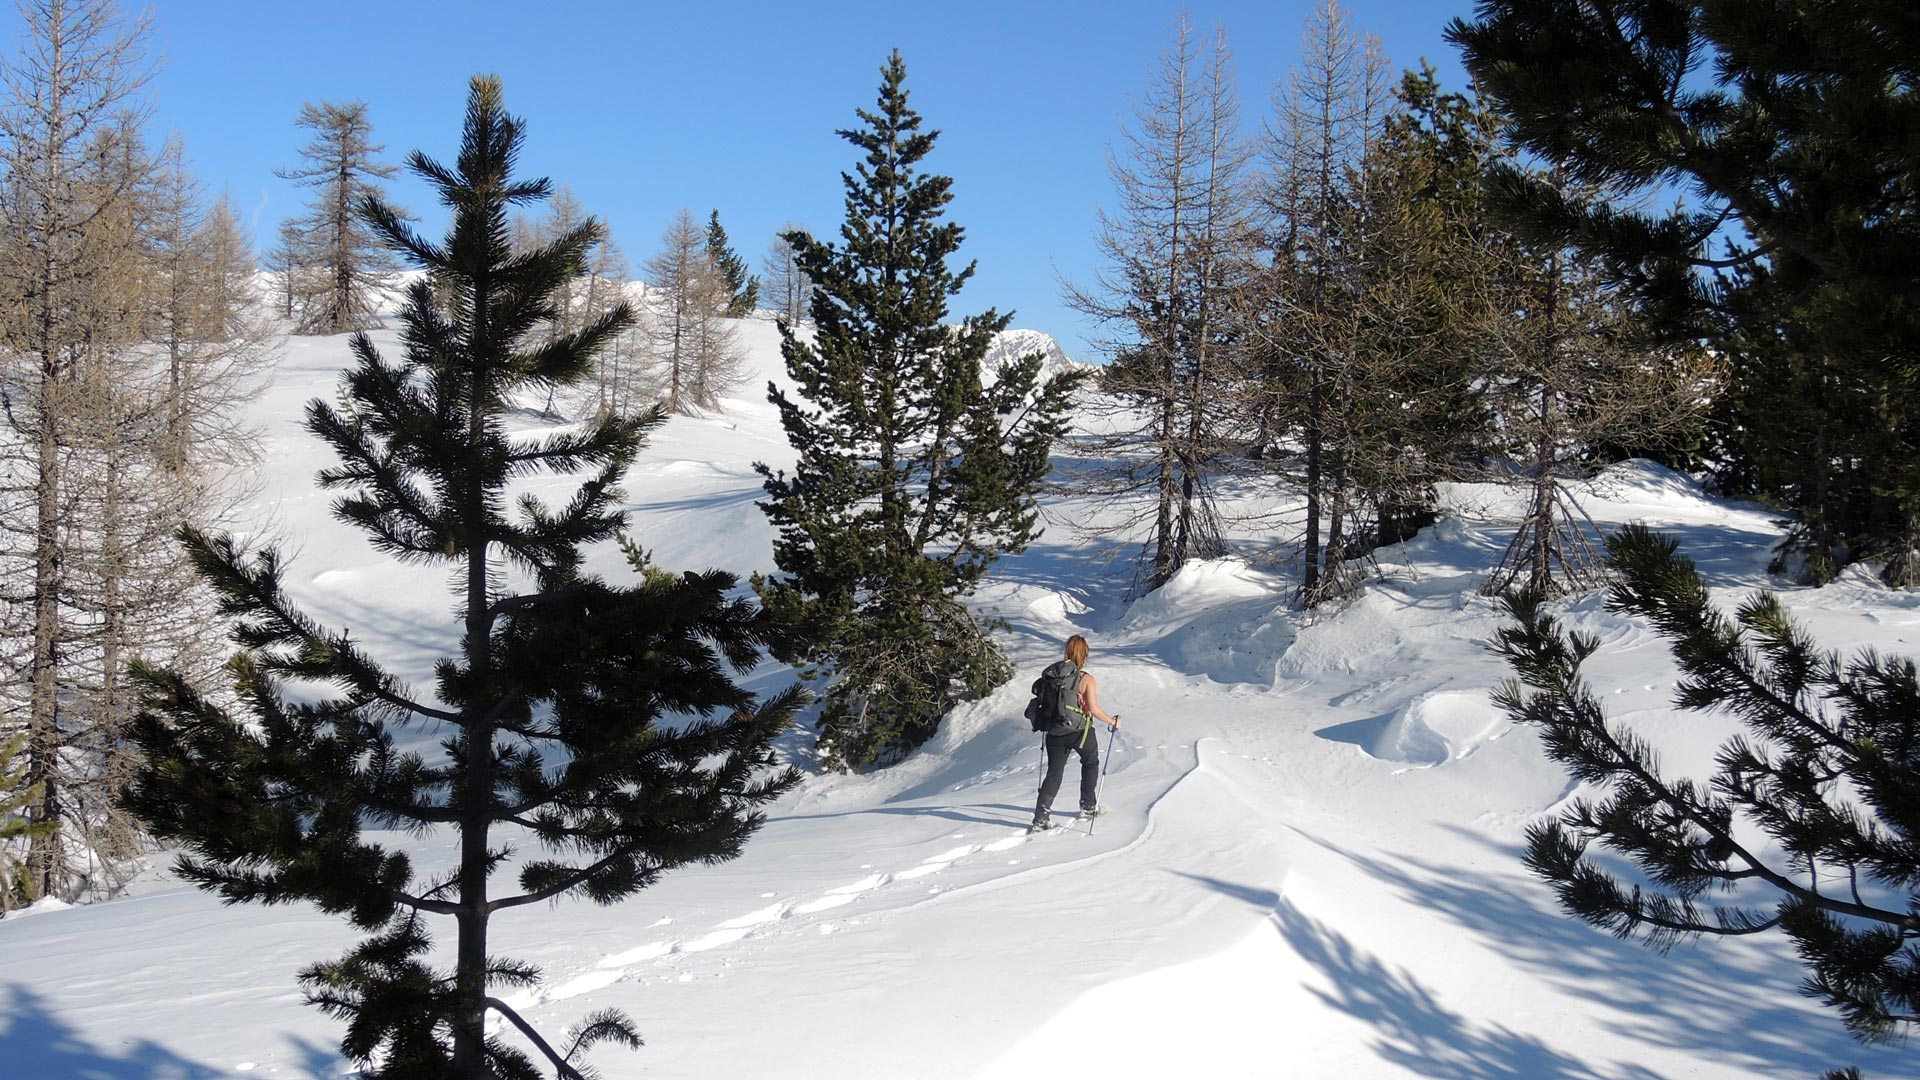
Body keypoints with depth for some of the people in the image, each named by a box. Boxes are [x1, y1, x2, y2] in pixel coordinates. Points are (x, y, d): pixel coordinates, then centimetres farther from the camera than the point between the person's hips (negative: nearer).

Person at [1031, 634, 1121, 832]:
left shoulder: (1051, 674, 1)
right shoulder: (1086, 679, -11)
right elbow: (1094, 709, -15)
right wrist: (1112, 722, -1)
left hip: (1055, 732, 3)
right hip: (1079, 731, -3)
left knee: (1054, 772, 8)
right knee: (1090, 763, 24)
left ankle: (1041, 816, -4)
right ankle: (1088, 806, 30)